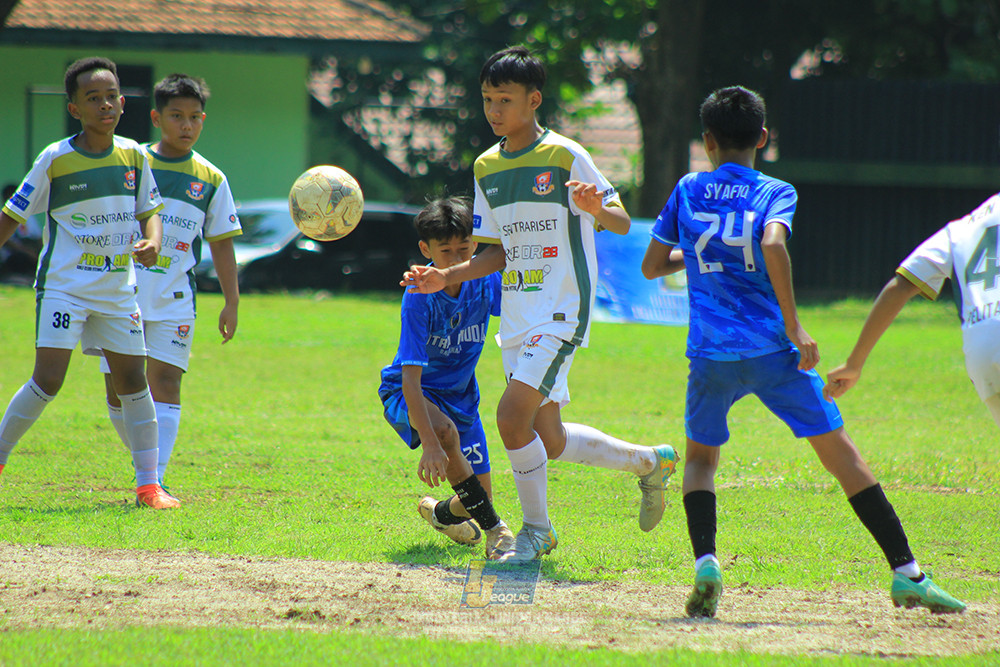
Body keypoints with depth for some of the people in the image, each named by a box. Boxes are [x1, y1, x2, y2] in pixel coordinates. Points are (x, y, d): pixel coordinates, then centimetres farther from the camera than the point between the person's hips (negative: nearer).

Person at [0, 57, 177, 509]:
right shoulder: (56, 160, -9)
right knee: (48, 380, -13)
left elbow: (149, 210, 12)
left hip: (117, 289, 4)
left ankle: (149, 484, 7)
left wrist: (152, 243, -9)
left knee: (132, 379, 2)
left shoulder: (133, 156, 3)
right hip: (64, 286, -4)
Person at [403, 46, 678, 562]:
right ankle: (648, 461, 32)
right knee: (549, 439, 10)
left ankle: (537, 529, -2)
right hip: (517, 319, 7)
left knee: (513, 416, -20)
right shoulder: (486, 167, 11)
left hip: (561, 312, -7)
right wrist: (447, 278, 4)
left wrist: (596, 208, -30)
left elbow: (622, 224, -9)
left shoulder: (565, 157, -8)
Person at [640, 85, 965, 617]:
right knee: (840, 453, 2)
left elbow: (651, 266, 14)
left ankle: (704, 563, -6)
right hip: (771, 349, -2)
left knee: (701, 457, 20)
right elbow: (772, 244, -19)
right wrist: (794, 327, -18)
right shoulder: (775, 192, 2)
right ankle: (906, 573, -3)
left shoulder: (687, 192, 10)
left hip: (711, 354, 2)